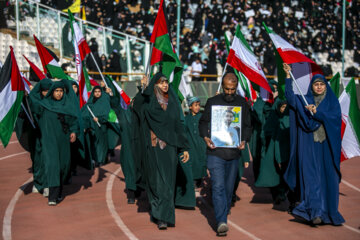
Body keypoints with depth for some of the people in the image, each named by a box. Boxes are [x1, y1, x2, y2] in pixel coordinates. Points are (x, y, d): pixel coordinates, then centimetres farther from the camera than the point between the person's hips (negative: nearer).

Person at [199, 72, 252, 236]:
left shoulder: (242, 103, 9)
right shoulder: (212, 102, 4)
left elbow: (247, 126, 13)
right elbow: (203, 122, 8)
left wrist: (244, 140, -6)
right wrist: (206, 137, -10)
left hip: (234, 153, 3)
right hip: (215, 153, -3)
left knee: (229, 188, 12)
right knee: (218, 187, -13)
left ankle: (223, 215, 30)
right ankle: (222, 222, -15)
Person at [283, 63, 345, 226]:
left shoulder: (332, 102, 9)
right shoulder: (304, 101, 10)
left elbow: (335, 117, -8)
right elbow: (290, 96, -6)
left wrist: (316, 111, -21)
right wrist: (288, 76, -14)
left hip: (326, 145, 1)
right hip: (309, 144, 0)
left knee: (328, 178, 1)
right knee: (311, 177, -8)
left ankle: (329, 212, 13)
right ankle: (315, 212, -12)